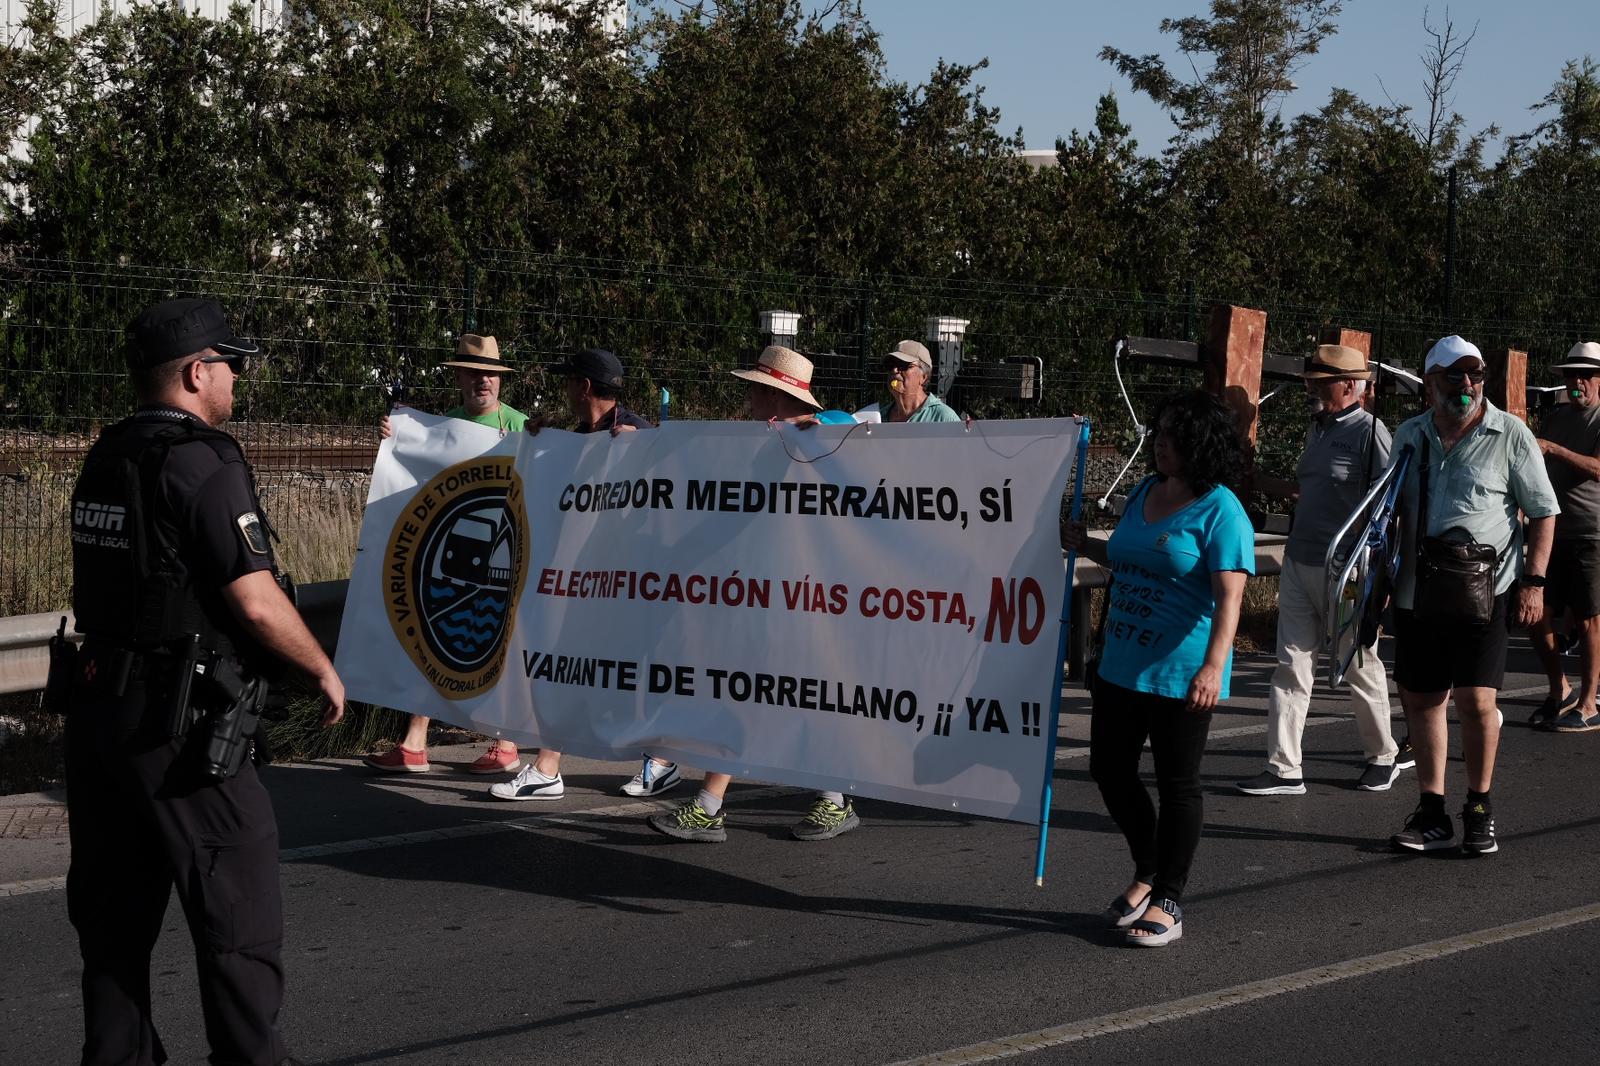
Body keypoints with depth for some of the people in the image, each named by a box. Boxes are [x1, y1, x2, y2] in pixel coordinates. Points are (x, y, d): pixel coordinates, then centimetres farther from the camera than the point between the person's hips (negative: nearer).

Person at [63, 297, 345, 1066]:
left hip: (99, 711, 8)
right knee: (239, 914, 1)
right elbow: (257, 603, -18)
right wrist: (324, 670, -3)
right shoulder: (202, 465, -15)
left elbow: (118, 586, 14)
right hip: (181, 725, -8)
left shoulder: (104, 461, 10)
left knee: (114, 913, 15)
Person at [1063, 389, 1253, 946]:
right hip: (1122, 664, 8)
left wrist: (1213, 666, -29)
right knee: (1110, 770, 14)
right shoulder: (1144, 493, 10)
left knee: (1177, 784, 3)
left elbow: (1229, 597, -20)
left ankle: (1168, 901, 15)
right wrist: (1086, 546, 12)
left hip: (1180, 674, -8)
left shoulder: (1221, 511, -13)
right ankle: (1147, 873, 34)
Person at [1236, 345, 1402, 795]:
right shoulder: (1318, 428, 13)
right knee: (1292, 666, 4)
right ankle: (1284, 769, 6)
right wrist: (1249, 477, 24)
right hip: (1299, 563, 8)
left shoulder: (1369, 431, -11)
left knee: (1361, 668, 7)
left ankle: (1382, 756, 26)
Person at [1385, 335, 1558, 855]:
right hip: (1416, 593, 4)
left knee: (1476, 699, -11)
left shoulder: (1510, 435, -2)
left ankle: (1479, 810, 6)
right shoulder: (1409, 435, 10)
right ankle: (1431, 813, 16)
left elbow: (1543, 511, 1)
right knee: (1419, 698, 6)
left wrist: (1533, 580, -7)